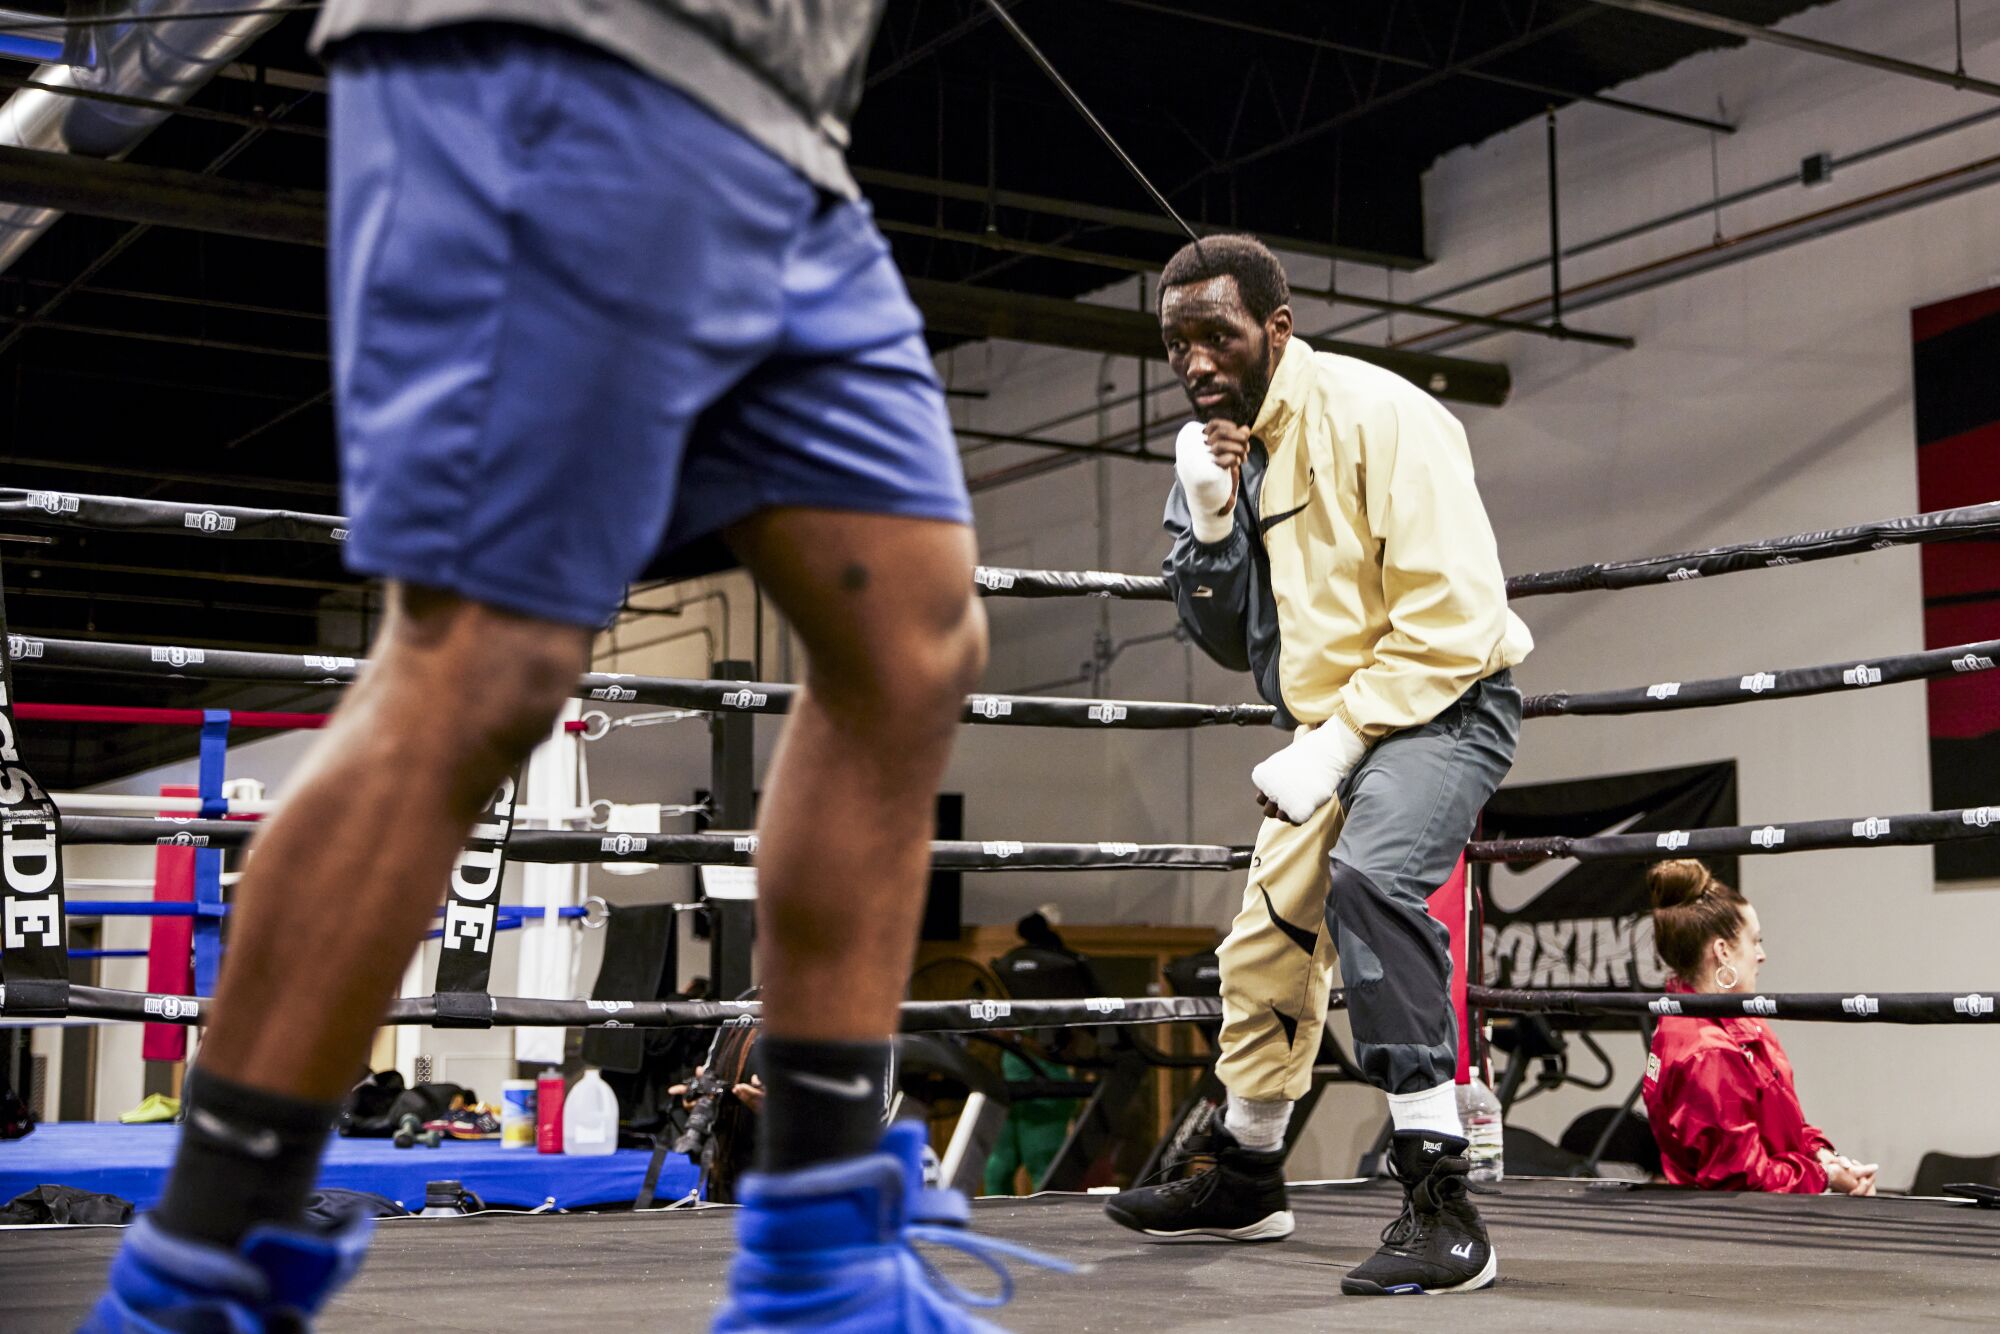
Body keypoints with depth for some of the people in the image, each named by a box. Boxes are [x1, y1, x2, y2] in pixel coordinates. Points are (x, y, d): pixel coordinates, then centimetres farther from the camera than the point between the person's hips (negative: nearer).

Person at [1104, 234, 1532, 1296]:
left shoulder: (1373, 415, -18)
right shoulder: (1222, 448, 6)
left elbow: (1451, 618, -23)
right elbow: (1230, 641, 6)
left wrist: (1335, 743, -25)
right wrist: (1210, 519, -10)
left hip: (1444, 701, -9)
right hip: (1335, 724, 9)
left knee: (1368, 875, -35)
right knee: (1265, 943, 16)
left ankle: (1441, 1203, -33)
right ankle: (1245, 1182, 38)